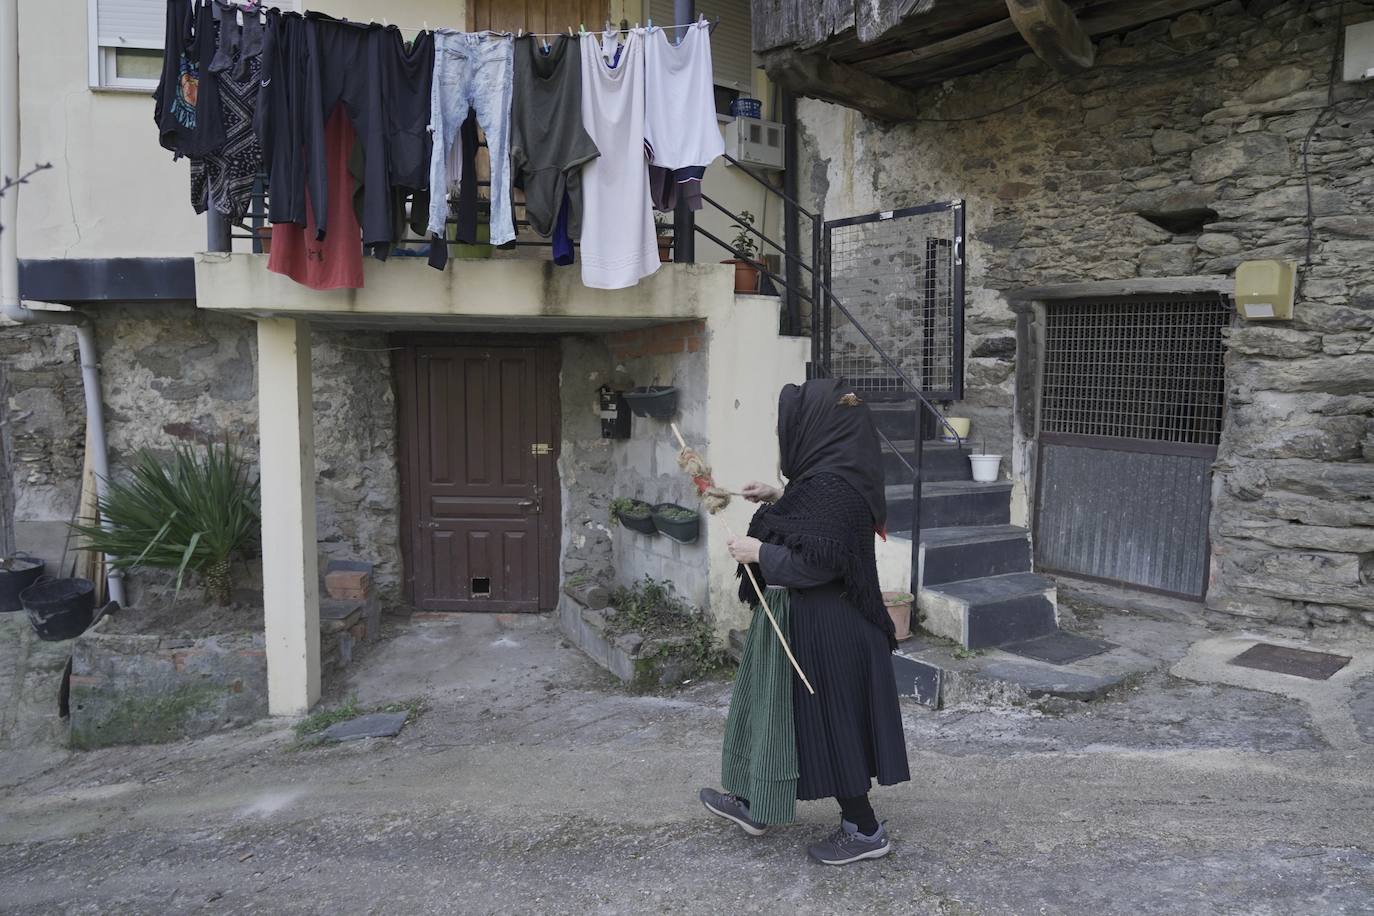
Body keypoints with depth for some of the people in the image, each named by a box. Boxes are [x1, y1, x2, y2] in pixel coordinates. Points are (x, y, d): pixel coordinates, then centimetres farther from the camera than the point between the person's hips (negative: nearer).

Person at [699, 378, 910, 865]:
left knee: (826, 720, 4)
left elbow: (816, 561, -27)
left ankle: (864, 829, 20)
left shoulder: (832, 483, -25)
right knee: (775, 706, 20)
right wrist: (778, 500, 14)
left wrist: (758, 552, -17)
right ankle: (754, 805, 37)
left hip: (821, 626, -10)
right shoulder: (831, 473, 5)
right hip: (812, 618, 10)